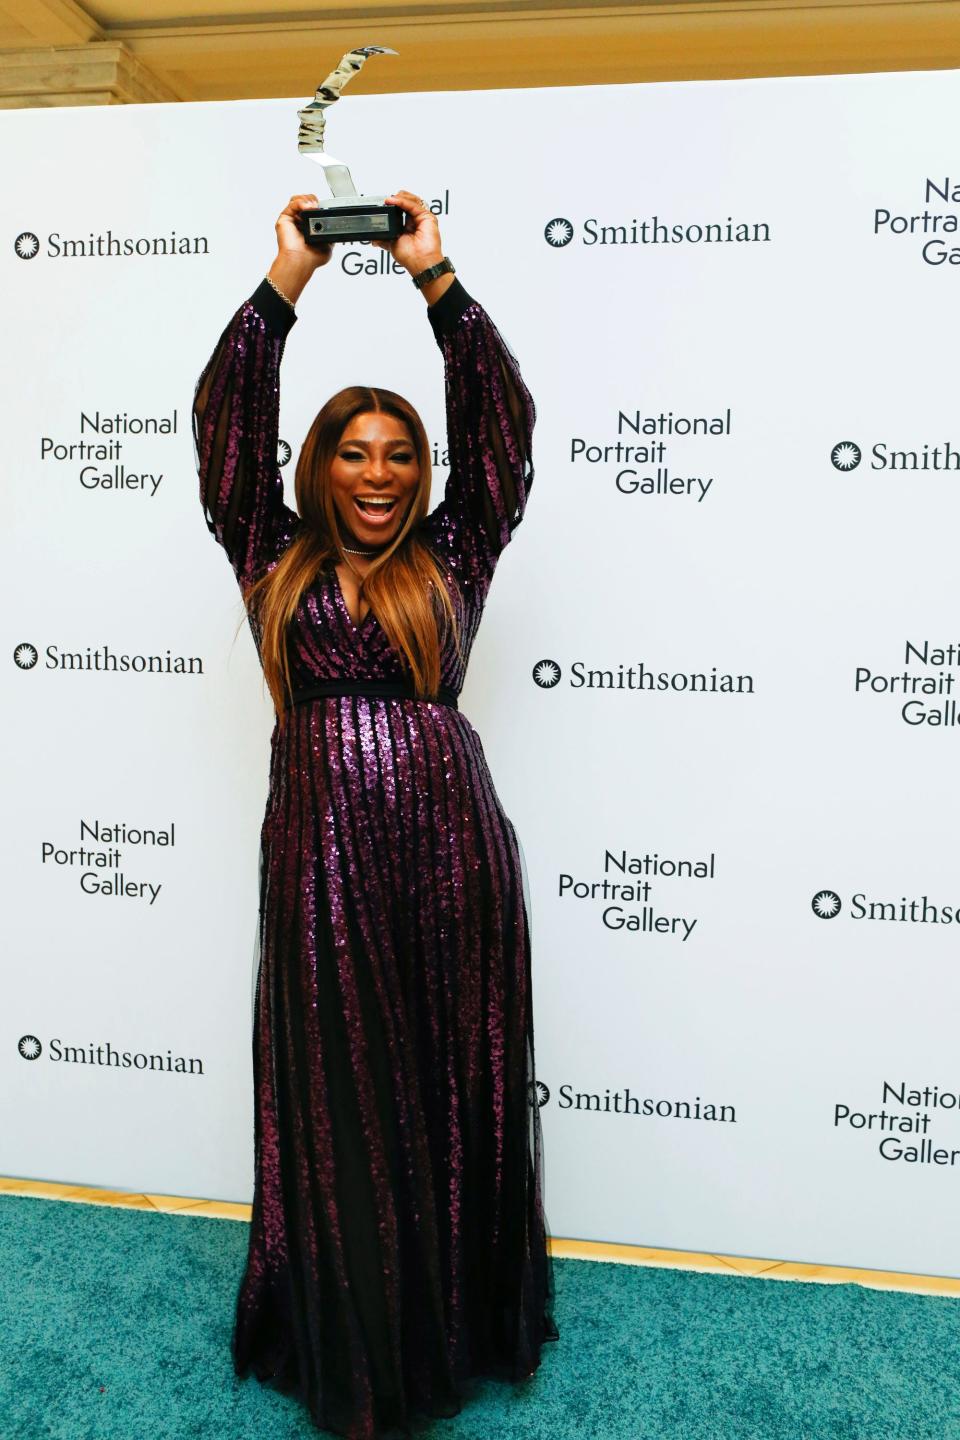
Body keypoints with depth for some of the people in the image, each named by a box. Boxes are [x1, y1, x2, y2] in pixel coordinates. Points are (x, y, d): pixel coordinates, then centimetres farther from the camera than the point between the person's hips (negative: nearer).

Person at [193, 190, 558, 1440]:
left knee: (457, 1084, 9)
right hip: (322, 854, 0)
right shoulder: (275, 561, 10)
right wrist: (283, 286, 2)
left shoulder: (451, 558, 9)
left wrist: (438, 281, 2)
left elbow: (499, 423, 4)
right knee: (337, 1096, 8)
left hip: (451, 846, 1)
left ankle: (456, 1325, 28)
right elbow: (227, 426, 5)